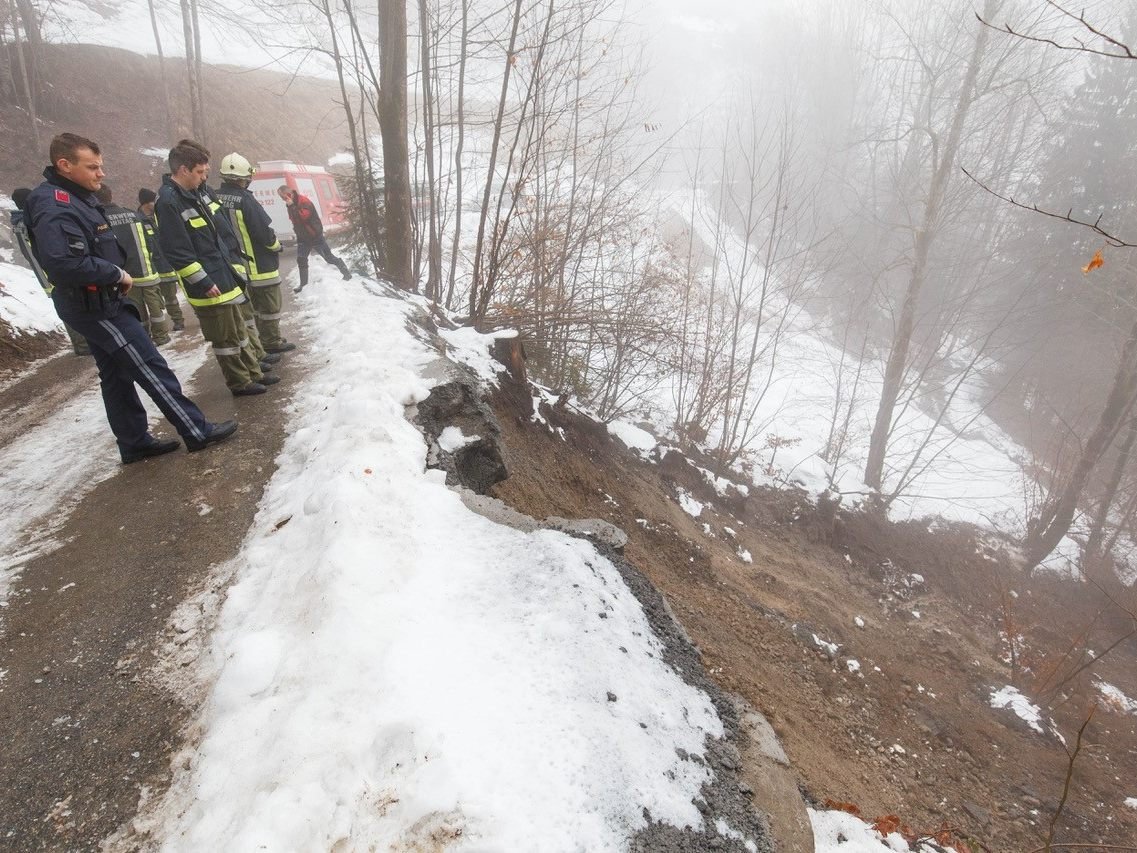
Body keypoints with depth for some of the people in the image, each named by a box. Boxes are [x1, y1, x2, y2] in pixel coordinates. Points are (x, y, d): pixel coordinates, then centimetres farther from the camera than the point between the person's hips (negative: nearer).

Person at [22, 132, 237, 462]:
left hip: (100, 303, 10)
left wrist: (116, 275, 5)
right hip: (95, 306, -10)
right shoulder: (54, 207, -20)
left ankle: (135, 443, 22)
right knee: (153, 369, -7)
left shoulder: (76, 198, 12)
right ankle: (197, 432, -1)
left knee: (117, 376, 13)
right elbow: (63, 264, -30)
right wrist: (118, 275, -19)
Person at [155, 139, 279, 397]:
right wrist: (203, 282, -19)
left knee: (239, 330, 17)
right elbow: (177, 251, -20)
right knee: (226, 338, 2)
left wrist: (232, 265, 15)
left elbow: (220, 228, 19)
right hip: (207, 286, -9)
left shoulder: (196, 192, 10)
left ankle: (253, 373, 28)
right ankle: (239, 383, 13)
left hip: (223, 277, 9)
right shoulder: (168, 202, -17)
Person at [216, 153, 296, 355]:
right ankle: (272, 342, 9)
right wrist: (276, 246, -2)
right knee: (270, 305, 3)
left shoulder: (217, 198, 2)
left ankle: (265, 339, 28)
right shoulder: (244, 199, -21)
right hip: (260, 263, -8)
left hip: (239, 263, 8)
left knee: (256, 304, 19)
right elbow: (264, 230, -20)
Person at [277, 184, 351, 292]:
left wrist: (292, 206, -32)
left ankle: (347, 273, 17)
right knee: (301, 259, 0)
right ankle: (303, 284, 9)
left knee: (329, 257, 1)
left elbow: (304, 216, -32)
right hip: (302, 237, 7)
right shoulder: (290, 204, 5)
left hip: (315, 235, -7)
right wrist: (296, 229, 13)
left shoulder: (304, 201, -20)